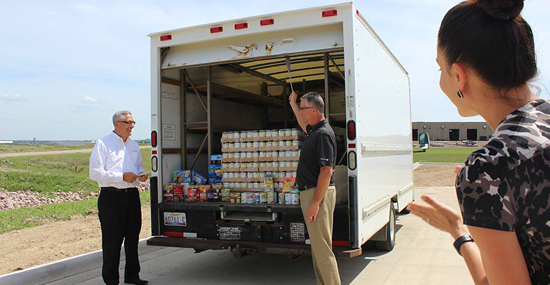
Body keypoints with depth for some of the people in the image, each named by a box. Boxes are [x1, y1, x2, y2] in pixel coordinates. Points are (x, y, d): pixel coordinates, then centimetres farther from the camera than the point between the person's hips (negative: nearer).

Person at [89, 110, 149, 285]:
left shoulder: (134, 145, 16)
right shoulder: (103, 144, -4)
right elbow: (95, 173, -12)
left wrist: (141, 175, 4)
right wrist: (122, 177, -18)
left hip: (132, 196, 7)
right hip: (111, 197, -6)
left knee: (133, 237, 13)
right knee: (112, 240, -1)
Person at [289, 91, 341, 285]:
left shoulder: (323, 134, -17)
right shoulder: (314, 131, 13)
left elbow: (326, 171, -23)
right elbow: (303, 124, 40)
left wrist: (315, 202, -25)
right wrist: (293, 103, 47)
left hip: (318, 193, -11)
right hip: (309, 192, 11)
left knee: (322, 247, -7)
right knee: (317, 246, 17)